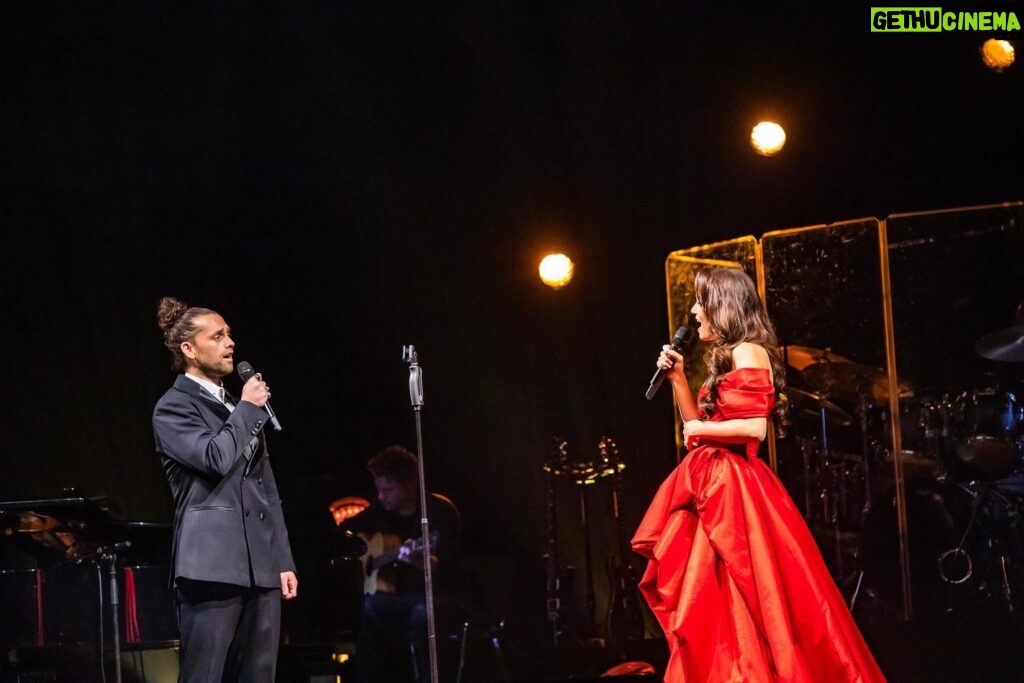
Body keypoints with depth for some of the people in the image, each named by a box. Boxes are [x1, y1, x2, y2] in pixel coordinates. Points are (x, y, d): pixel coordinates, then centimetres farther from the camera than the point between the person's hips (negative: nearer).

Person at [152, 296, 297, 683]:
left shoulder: (239, 410, 22)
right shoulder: (173, 408, -1)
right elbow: (215, 458, -19)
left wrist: (283, 561, 15)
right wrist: (248, 408, -4)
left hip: (261, 567, 7)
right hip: (213, 565, -7)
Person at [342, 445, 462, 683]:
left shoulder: (440, 511, -11)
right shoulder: (381, 510, 6)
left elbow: (445, 568, -19)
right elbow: (345, 530, 24)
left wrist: (418, 560, -39)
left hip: (433, 596, -5)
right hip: (392, 595, 5)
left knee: (422, 613, -40)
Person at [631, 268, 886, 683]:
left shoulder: (748, 353, -11)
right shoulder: (723, 357, 18)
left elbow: (755, 428, -21)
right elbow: (698, 424, 21)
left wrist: (701, 430, -9)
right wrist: (678, 378, 15)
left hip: (734, 488, -10)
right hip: (713, 485, 10)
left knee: (742, 603, -9)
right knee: (715, 605, 9)